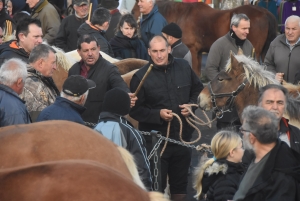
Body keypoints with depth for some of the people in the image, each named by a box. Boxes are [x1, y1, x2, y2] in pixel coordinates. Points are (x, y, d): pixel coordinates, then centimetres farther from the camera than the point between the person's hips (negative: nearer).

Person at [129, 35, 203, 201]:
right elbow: (135, 109, -9)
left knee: (180, 184, 16)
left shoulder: (184, 67, 0)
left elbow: (198, 89, 17)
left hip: (182, 137, 4)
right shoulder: (141, 76, -11)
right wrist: (158, 114, -22)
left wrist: (192, 104, -2)